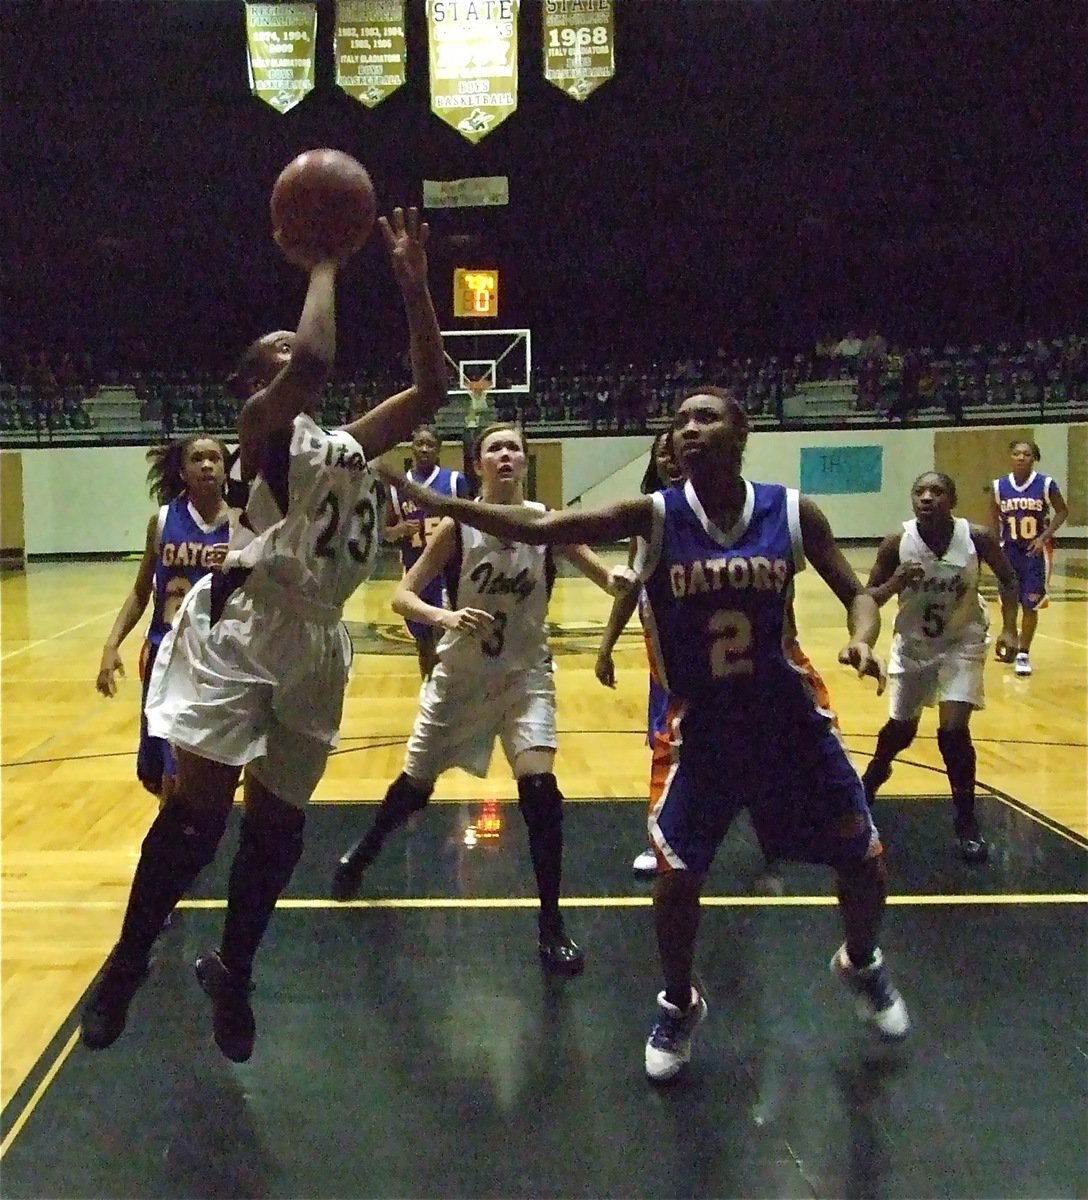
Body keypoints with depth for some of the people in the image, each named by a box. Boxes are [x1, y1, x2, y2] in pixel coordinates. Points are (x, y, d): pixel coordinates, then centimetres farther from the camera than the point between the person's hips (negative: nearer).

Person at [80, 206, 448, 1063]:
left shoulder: (348, 444, 17)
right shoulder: (264, 424, -4)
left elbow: (432, 386, 12)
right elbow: (317, 362, -24)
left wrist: (412, 279, 8)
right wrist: (322, 268, -9)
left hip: (315, 642, 7)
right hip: (239, 627, -7)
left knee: (278, 823, 11)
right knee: (198, 809, -7)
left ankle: (231, 974, 29)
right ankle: (128, 963, 14)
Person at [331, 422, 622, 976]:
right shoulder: (457, 527, -14)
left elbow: (607, 578, -13)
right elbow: (403, 595, -15)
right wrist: (444, 617, -36)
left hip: (525, 674, 0)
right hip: (460, 676, 0)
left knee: (539, 785, -19)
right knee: (415, 785, 13)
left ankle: (551, 922, -4)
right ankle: (362, 852, 46)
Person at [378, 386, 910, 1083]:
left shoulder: (793, 512, -9)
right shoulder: (655, 516, -12)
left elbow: (857, 593, 1)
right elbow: (541, 529, -19)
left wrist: (863, 640, -22)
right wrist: (437, 503, -29)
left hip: (789, 718, 2)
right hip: (704, 726, -1)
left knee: (863, 860, 9)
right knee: (676, 871, -6)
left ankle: (862, 966, 42)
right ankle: (679, 1005, 23)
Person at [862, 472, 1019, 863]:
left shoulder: (977, 538, -20)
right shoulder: (896, 543, -21)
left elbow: (1008, 579, -2)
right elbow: (869, 598, -11)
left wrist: (1009, 628, -13)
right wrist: (895, 584, -32)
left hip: (962, 643, -1)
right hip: (913, 644, 1)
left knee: (953, 730, -15)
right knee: (900, 729, 13)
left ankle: (966, 822, 3)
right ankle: (870, 782, 46)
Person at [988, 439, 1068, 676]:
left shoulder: (1046, 485, -10)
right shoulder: (1000, 486, -3)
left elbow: (1062, 512, -2)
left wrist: (1044, 537, -13)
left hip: (1036, 552, -2)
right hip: (1009, 551, 2)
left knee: (1030, 606, 0)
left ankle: (1023, 654, 12)